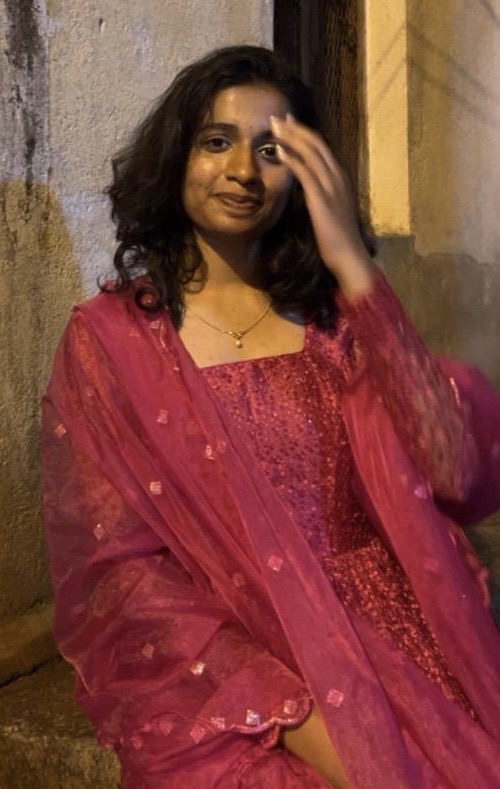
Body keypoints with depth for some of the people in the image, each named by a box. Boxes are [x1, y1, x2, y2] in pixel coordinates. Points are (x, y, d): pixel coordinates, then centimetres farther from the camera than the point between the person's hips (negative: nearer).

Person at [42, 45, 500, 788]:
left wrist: (356, 268, -12)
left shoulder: (336, 311, 9)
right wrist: (298, 713, -17)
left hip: (390, 640, 3)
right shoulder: (112, 336, 1)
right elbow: (115, 567, -6)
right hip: (218, 675, -3)